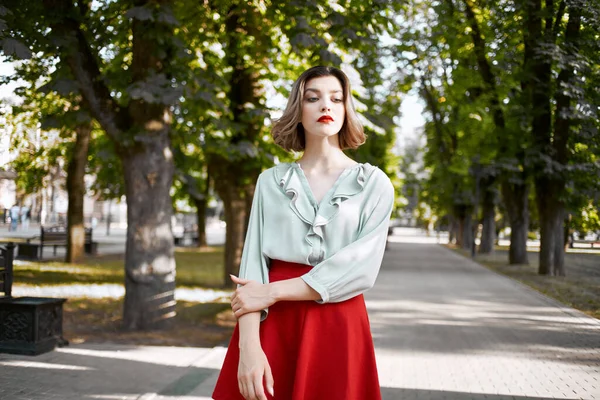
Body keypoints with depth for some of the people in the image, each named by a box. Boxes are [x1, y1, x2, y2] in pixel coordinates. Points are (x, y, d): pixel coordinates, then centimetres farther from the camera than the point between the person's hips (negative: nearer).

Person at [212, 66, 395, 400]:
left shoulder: (374, 183, 2)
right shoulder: (271, 181, 8)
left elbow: (362, 268, -9)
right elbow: (253, 260, -1)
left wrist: (273, 291, -13)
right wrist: (248, 344, -15)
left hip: (338, 327, -1)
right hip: (270, 325, 1)